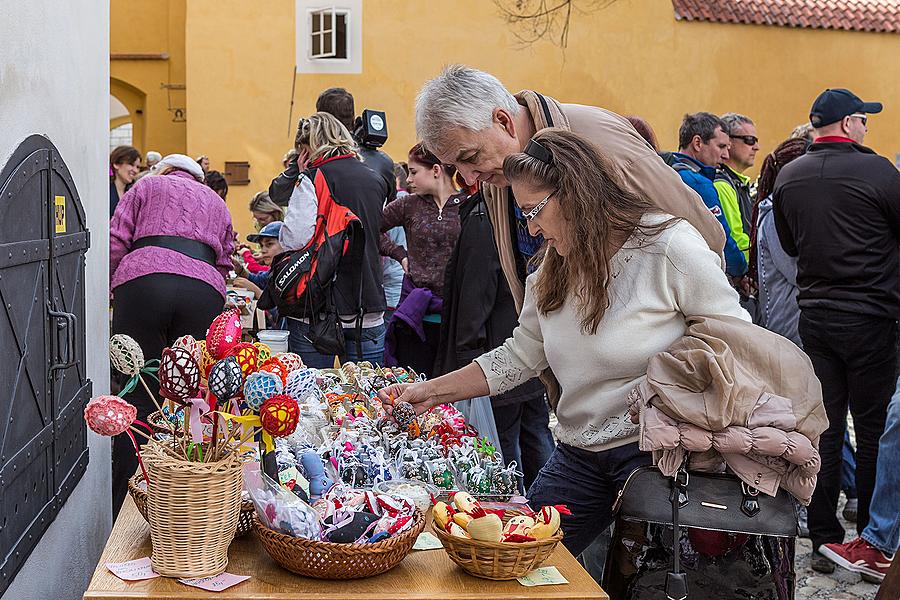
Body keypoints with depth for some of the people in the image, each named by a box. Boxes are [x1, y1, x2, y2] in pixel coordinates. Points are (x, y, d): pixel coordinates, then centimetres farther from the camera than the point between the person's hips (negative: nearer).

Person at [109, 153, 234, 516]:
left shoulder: (148, 187, 25)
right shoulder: (216, 203, 35)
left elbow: (116, 242, 13)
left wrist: (107, 291, 21)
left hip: (143, 281, -2)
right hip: (204, 291, 2)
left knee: (138, 398, -3)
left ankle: (117, 513, -4)